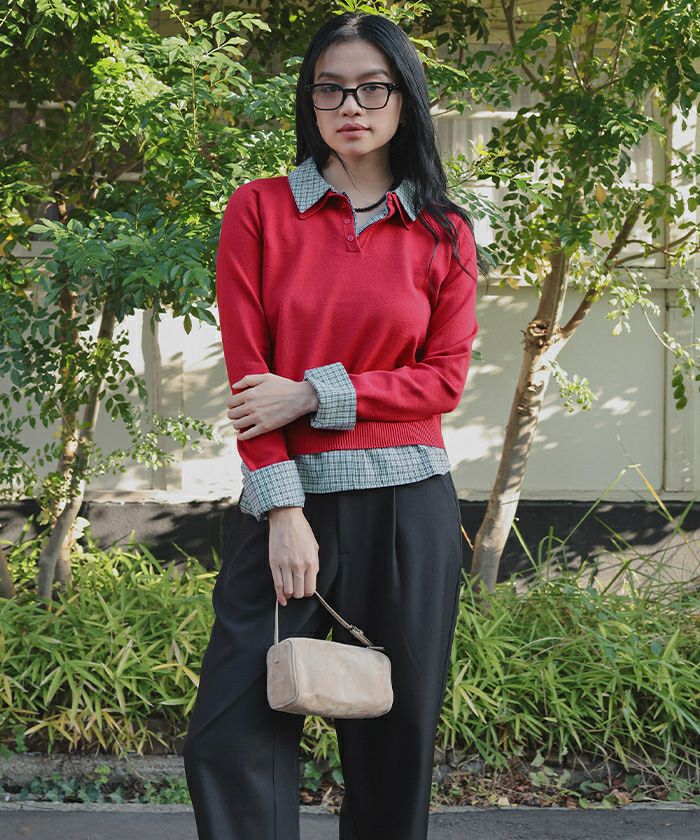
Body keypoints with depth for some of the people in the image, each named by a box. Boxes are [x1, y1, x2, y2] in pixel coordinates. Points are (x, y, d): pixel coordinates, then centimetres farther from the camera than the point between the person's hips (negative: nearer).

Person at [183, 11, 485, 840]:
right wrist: (283, 513, -11)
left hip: (407, 503, 1)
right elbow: (248, 372, -3)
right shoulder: (259, 209, 3)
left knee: (394, 735, 8)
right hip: (289, 494, -1)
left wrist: (314, 393, -11)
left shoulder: (444, 233, 7)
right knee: (230, 734, -5)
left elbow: (444, 379, 2)